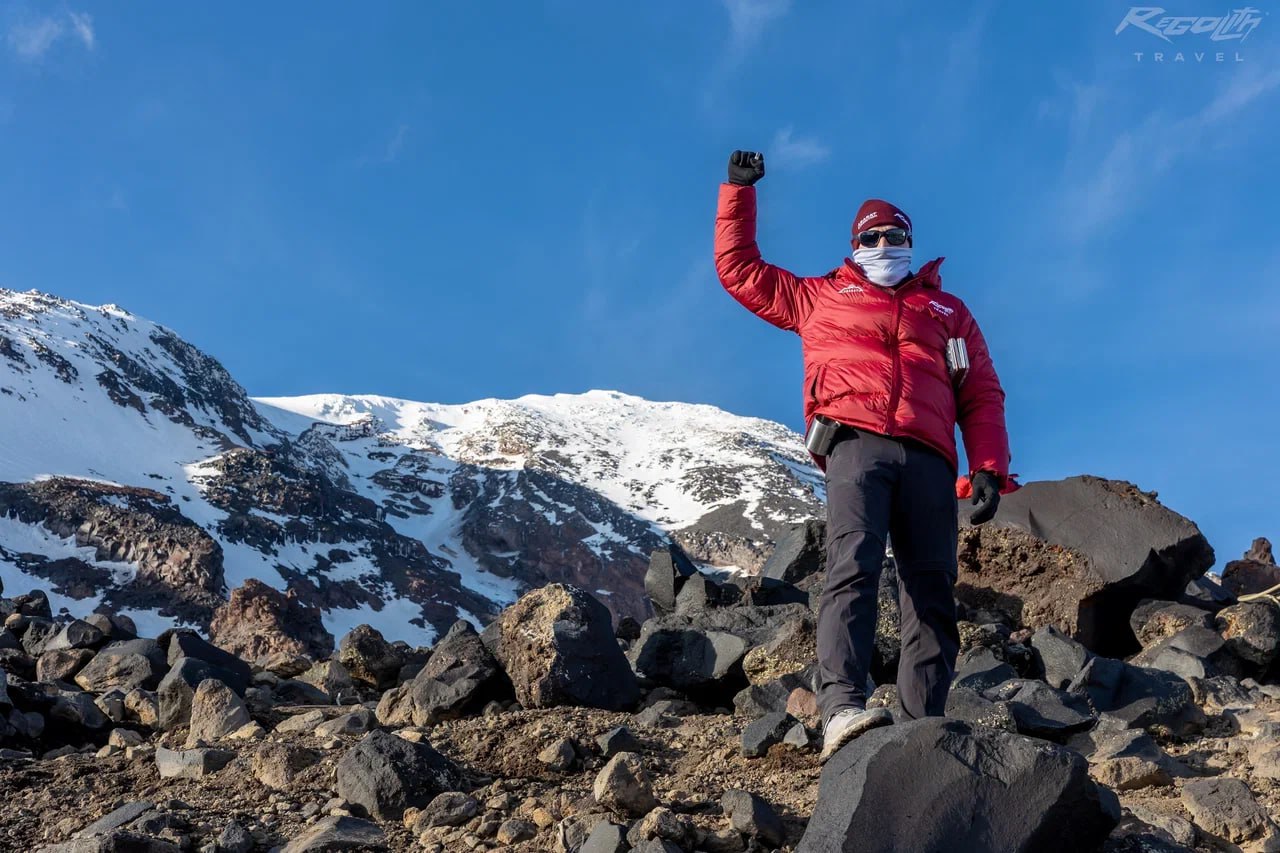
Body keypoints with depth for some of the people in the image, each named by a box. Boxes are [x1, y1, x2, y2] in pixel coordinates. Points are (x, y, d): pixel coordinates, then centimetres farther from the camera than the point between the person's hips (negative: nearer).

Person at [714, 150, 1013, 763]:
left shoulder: (948, 310, 31)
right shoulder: (820, 296, 28)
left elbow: (982, 395, 21)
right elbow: (739, 267, 32)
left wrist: (988, 468, 6)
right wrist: (738, 191, 29)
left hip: (927, 456, 3)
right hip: (856, 442, -2)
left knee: (933, 591, -8)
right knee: (853, 566, -24)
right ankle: (841, 708, -37)